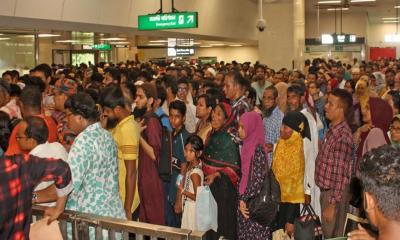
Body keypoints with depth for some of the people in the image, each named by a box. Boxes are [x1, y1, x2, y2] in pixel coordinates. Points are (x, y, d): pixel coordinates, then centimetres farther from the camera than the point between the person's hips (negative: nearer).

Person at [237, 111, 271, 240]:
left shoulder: (258, 149, -15)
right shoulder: (247, 146, 8)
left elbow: (259, 179, -19)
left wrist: (244, 200, -14)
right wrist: (242, 199, 8)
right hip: (245, 200, 8)